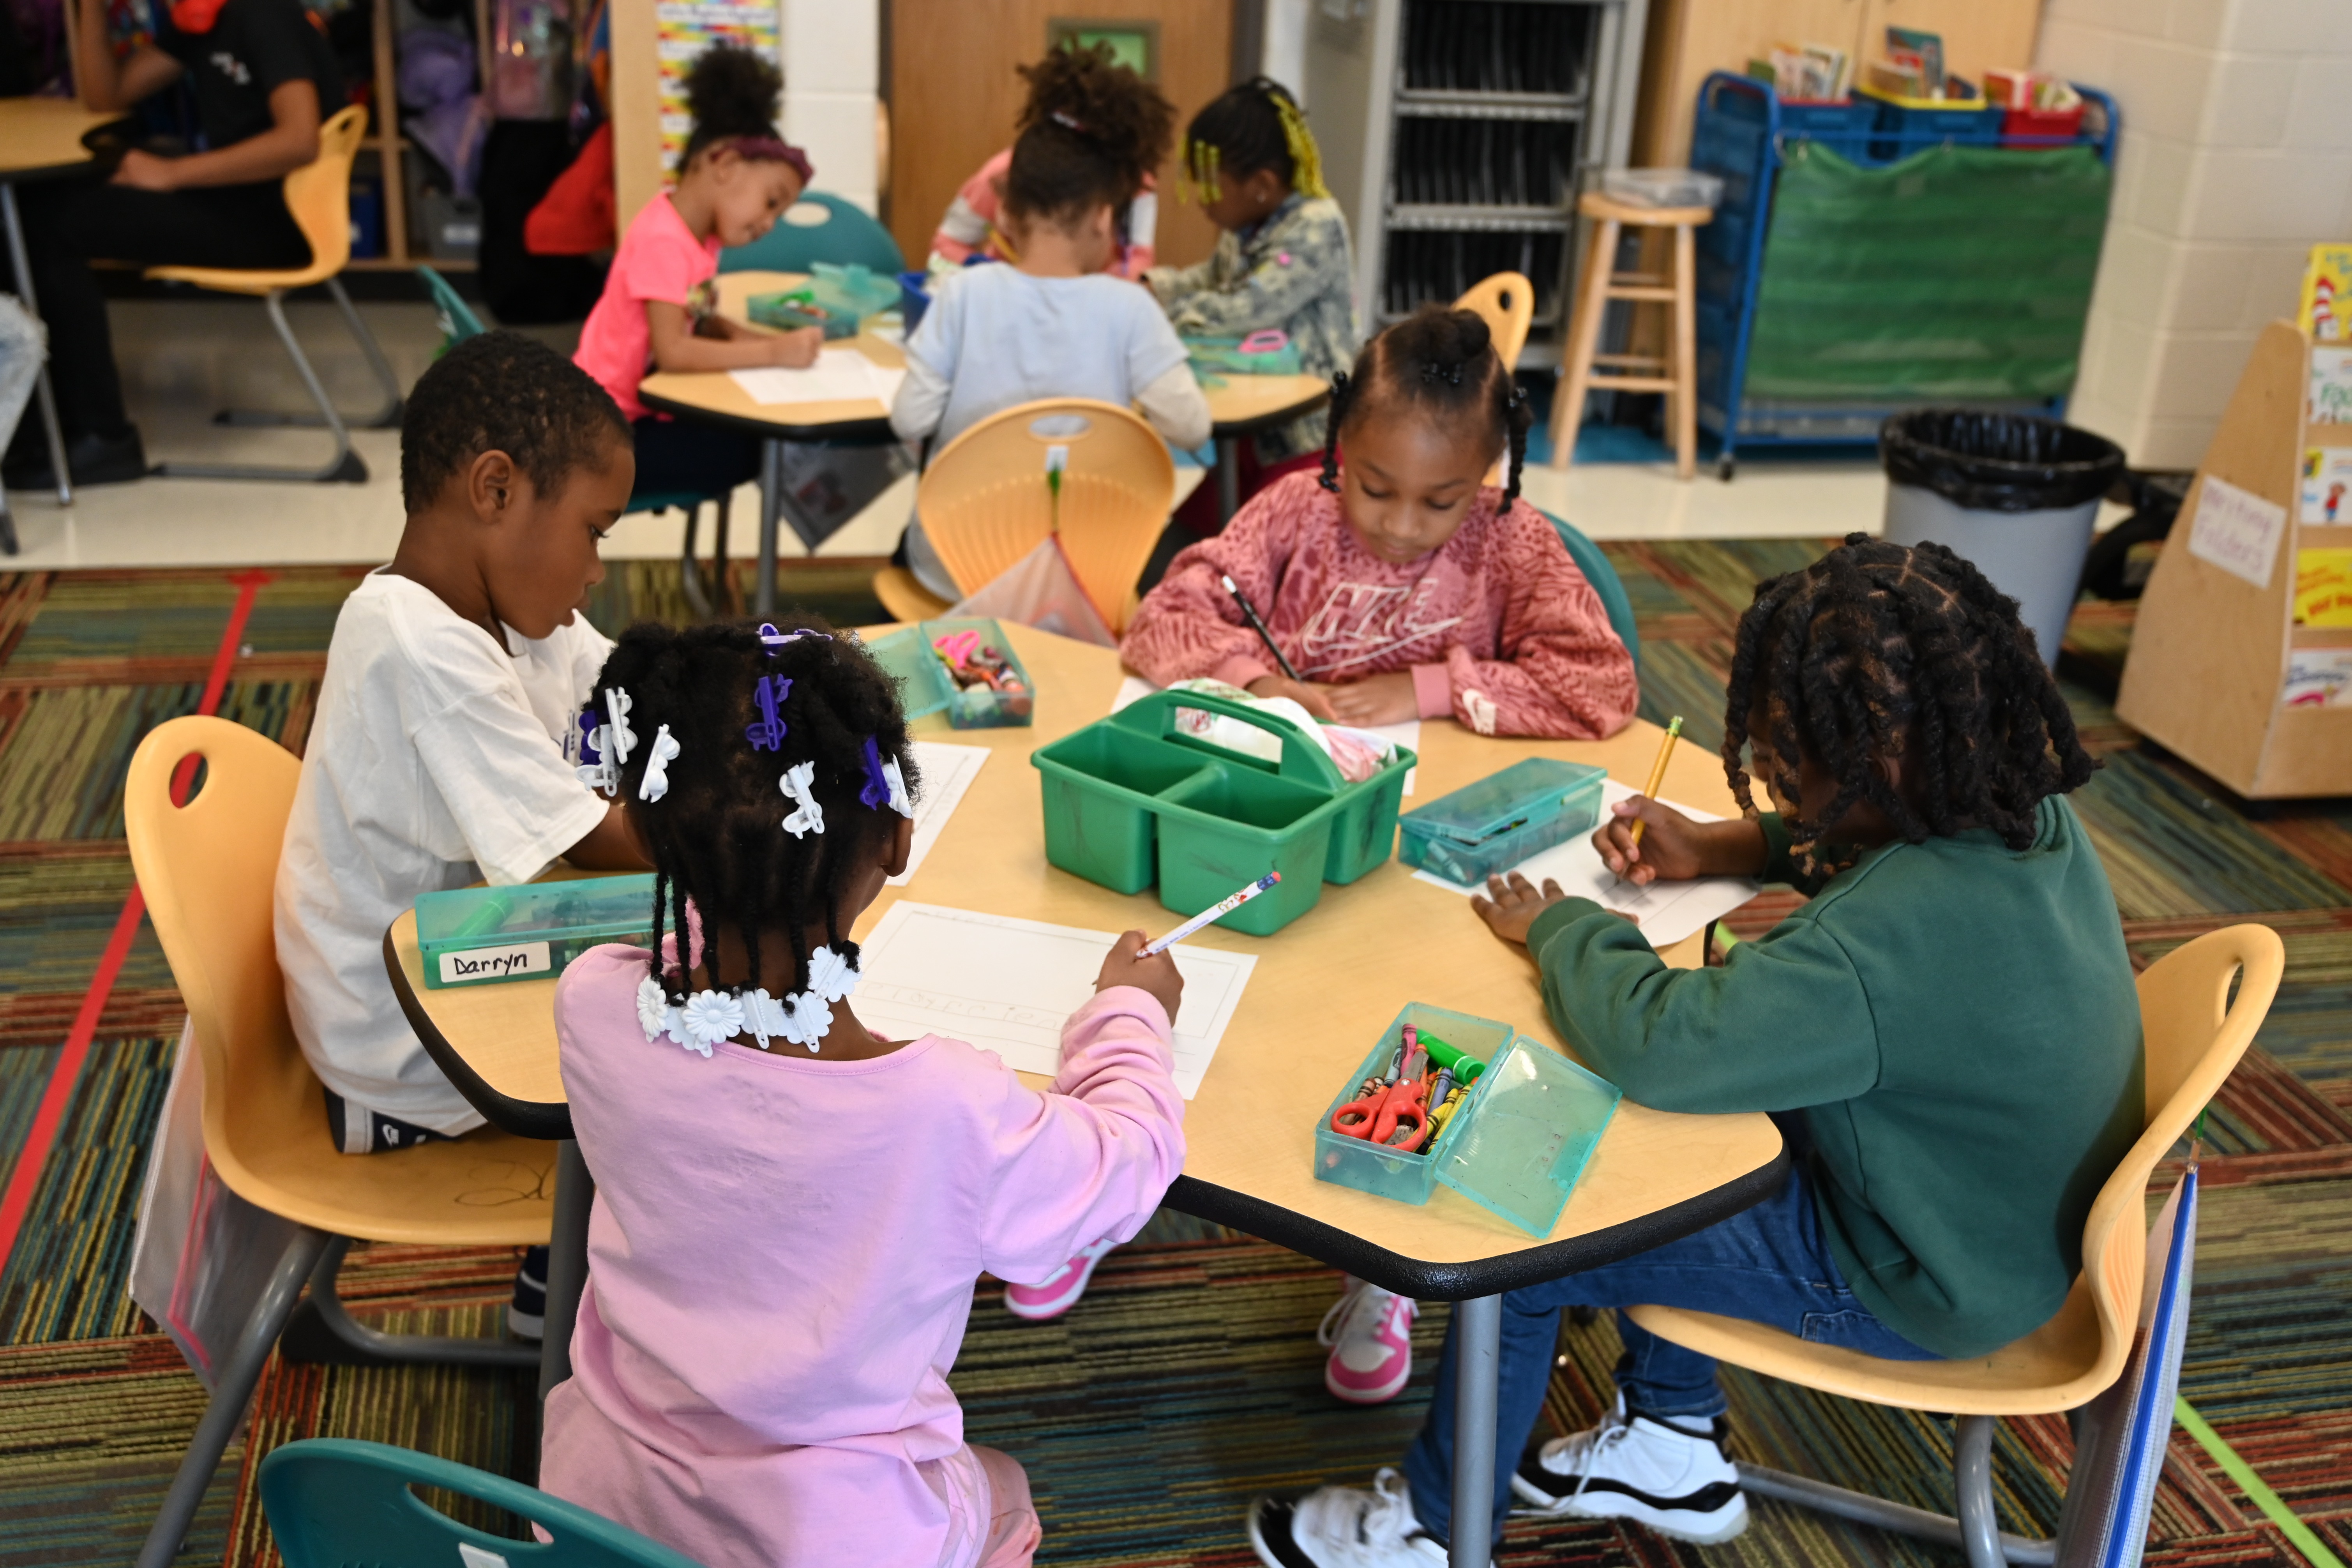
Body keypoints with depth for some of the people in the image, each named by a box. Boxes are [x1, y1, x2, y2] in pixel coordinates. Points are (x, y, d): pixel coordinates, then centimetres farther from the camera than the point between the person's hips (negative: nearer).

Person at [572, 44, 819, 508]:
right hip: (606, 428, -9)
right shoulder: (662, 242, -22)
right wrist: (775, 351, -27)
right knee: (748, 452, -15)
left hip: (646, 404, 9)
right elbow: (673, 351, -30)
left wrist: (742, 337, -9)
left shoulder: (701, 233, 5)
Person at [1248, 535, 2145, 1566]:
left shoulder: (1899, 938, -39)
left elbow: (1656, 1040, -41)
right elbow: (1861, 839, 14)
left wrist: (1559, 928, -21)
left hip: (1918, 1283, -9)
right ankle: (1673, 1443, 34)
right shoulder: (2026, 807, -10)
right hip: (1996, 1203, 9)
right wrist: (1724, 849, 1)